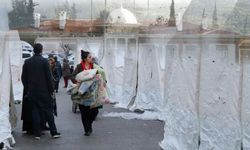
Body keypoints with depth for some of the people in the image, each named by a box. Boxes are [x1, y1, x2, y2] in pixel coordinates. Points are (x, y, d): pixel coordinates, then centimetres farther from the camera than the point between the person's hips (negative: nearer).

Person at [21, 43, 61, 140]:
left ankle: (37, 133, 8)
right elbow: (49, 77, -10)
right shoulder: (44, 61, -8)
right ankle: (54, 132, 5)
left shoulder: (27, 62, 4)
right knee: (48, 111, 4)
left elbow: (23, 77, 7)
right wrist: (51, 90, -2)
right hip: (44, 92, -3)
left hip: (32, 92, 3)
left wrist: (27, 90, 15)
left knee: (35, 112, 7)